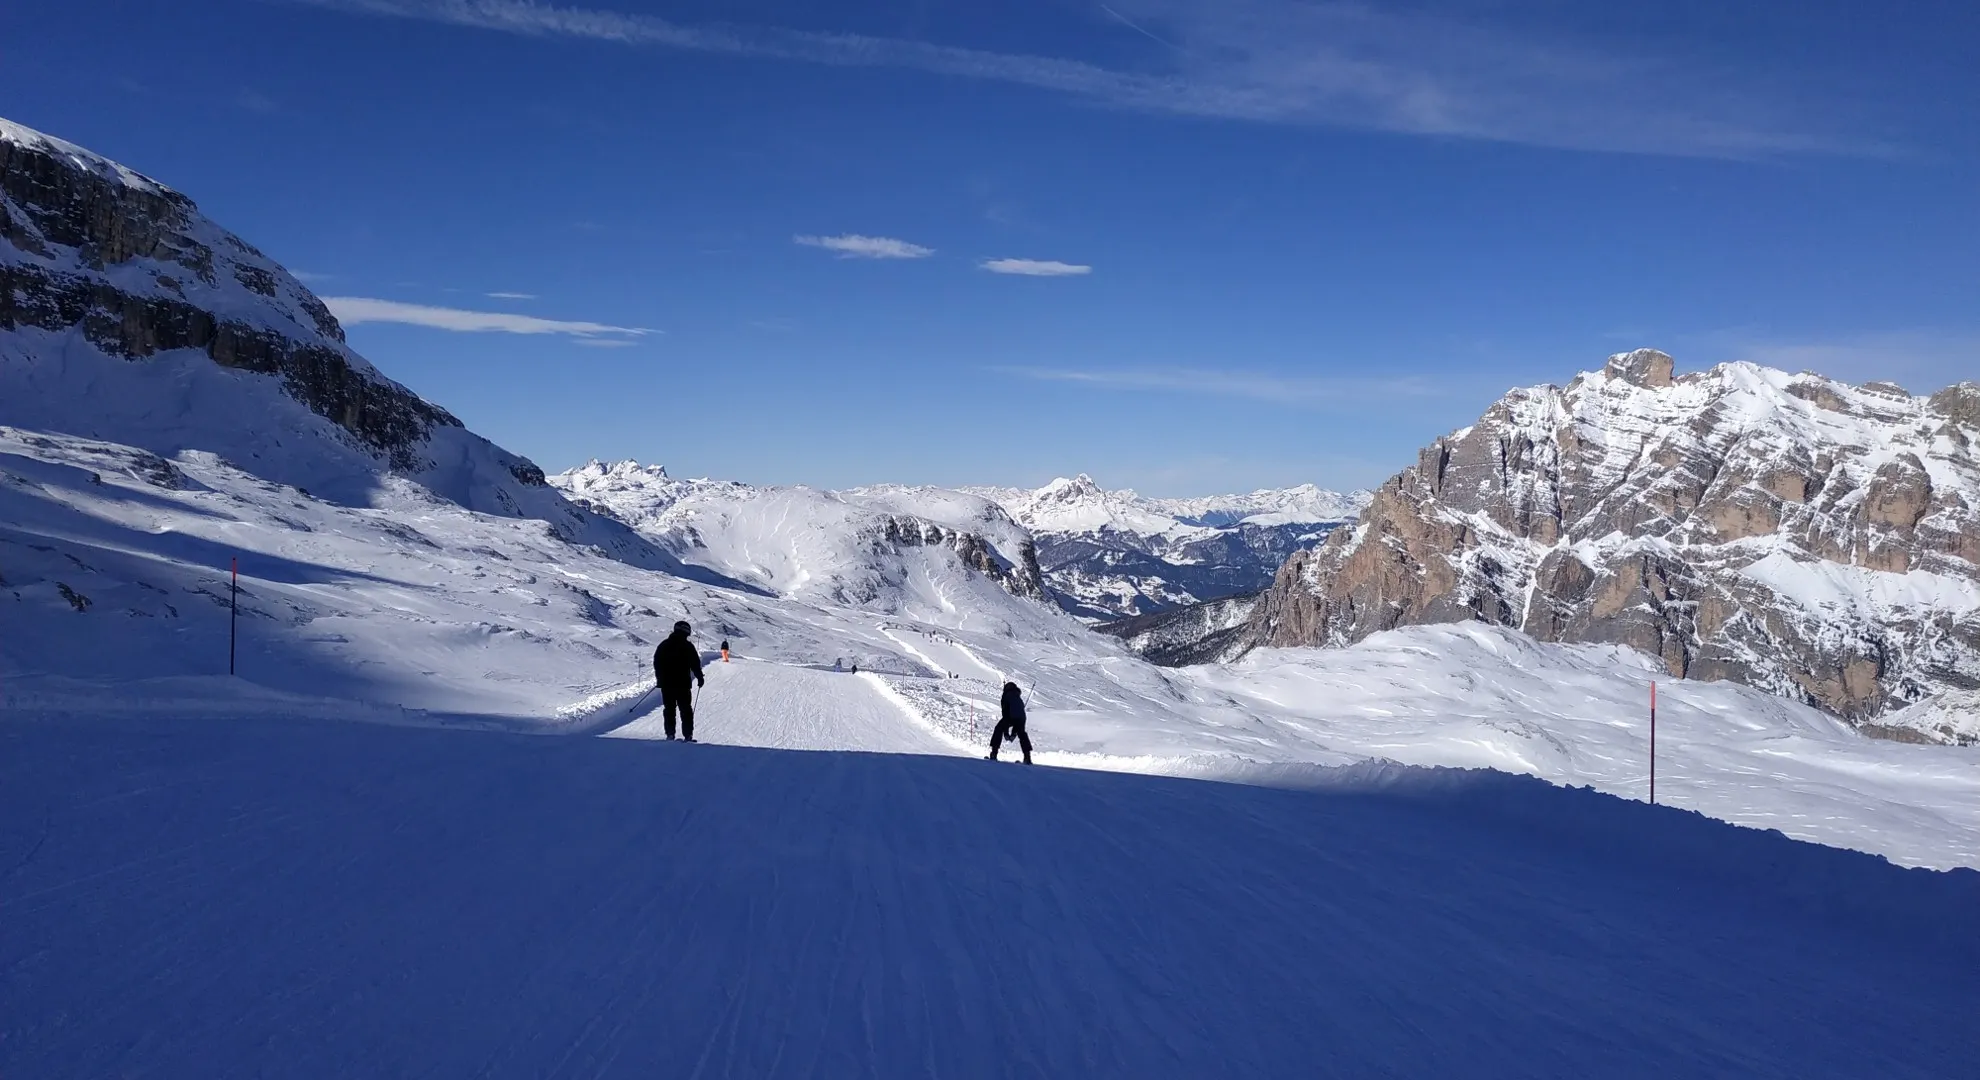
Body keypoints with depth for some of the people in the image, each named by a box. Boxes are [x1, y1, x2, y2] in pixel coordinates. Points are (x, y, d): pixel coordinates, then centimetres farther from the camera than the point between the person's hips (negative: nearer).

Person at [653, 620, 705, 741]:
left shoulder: (664, 645, 7)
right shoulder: (687, 646, -6)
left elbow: (656, 662, 12)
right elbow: (695, 664, -6)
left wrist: (659, 678, 23)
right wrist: (700, 677, 6)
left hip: (666, 683, 3)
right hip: (682, 683, -3)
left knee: (669, 708, 10)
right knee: (685, 709, 2)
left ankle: (670, 734, 3)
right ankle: (688, 735, -3)